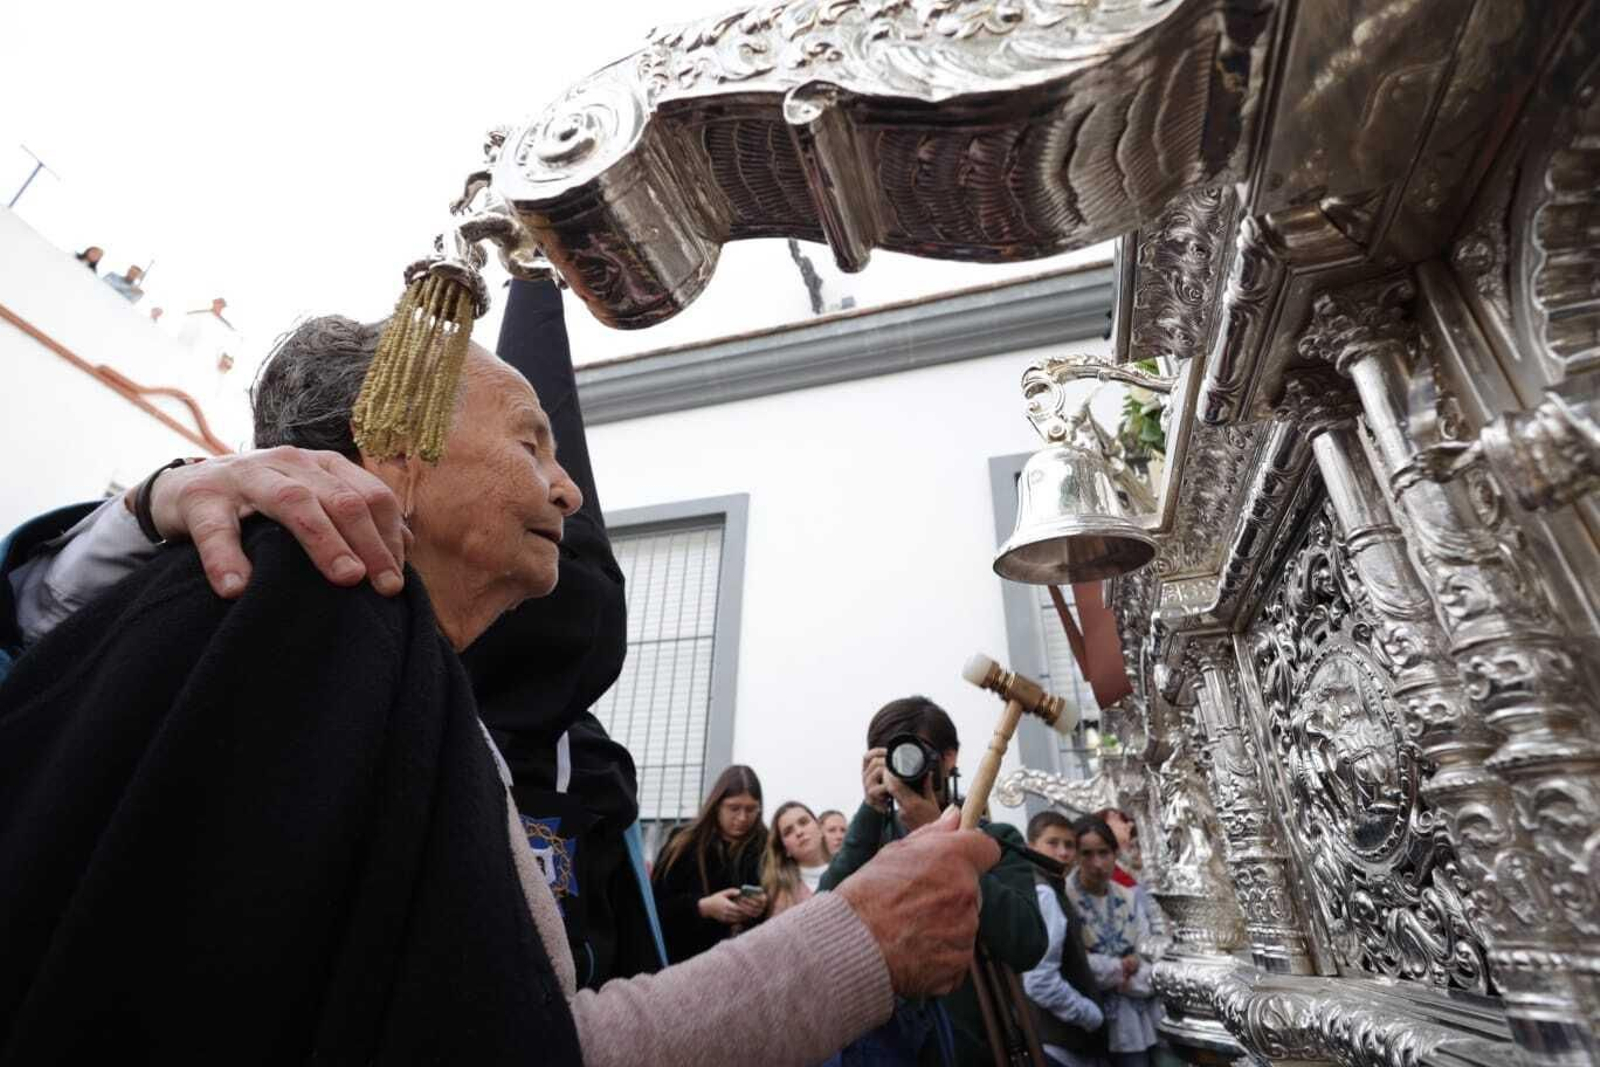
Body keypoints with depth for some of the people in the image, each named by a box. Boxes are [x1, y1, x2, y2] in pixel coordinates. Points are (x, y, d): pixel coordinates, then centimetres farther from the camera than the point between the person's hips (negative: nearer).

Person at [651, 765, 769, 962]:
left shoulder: (766, 846, -1)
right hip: (683, 955, 0)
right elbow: (655, 905, -4)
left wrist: (763, 908, -19)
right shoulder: (684, 845, 0)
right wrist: (703, 907, -18)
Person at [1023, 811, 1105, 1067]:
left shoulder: (1054, 894, 12)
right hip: (1058, 1046, -9)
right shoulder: (1043, 895, -20)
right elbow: (1041, 982, -26)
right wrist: (1093, 1016, -14)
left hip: (1068, 1042, 9)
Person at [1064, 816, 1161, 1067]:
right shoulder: (1064, 899, -16)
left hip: (1141, 1022, 5)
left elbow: (1149, 959, 3)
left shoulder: (1128, 897, 6)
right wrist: (1121, 967, -8)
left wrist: (1117, 978, -14)